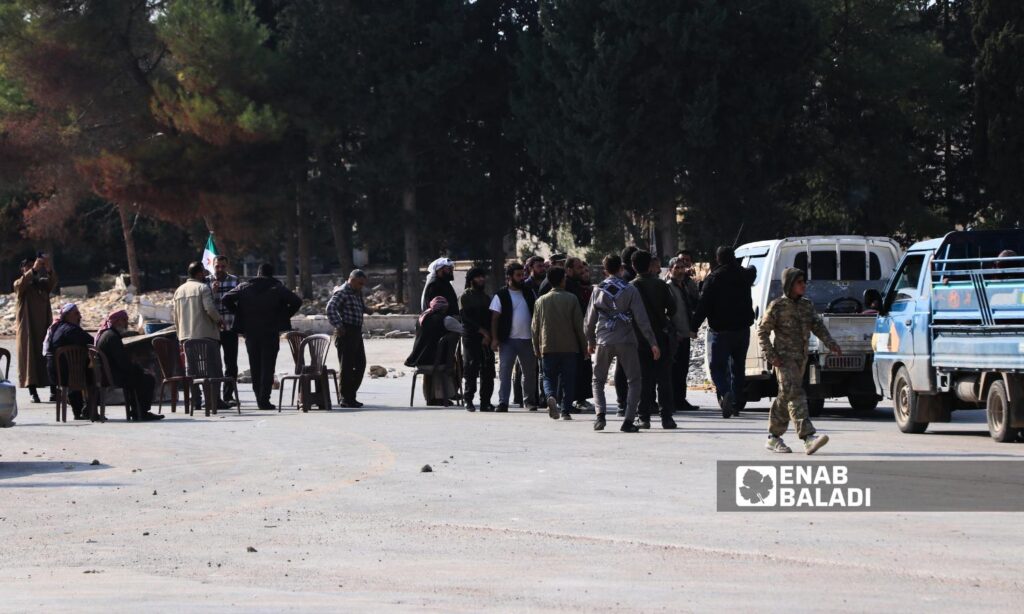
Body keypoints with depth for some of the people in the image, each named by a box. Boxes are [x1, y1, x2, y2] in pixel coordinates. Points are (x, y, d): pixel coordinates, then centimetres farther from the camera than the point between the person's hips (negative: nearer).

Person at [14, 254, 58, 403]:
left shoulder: (43, 284, 12)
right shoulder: (19, 285, 3)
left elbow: (53, 282, -9)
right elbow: (22, 283, -21)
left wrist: (49, 269, -28)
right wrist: (34, 270, -35)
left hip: (44, 328, 3)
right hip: (27, 329, -3)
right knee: (30, 359, -6)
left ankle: (53, 391, -7)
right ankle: (33, 392, -7)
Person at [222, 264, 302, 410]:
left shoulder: (245, 287, 5)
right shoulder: (277, 288, -1)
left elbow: (227, 298, -3)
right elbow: (296, 301, -10)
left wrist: (237, 314, 7)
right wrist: (286, 315, 2)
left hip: (250, 332, 2)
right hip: (271, 332, -2)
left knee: (255, 366, 12)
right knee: (267, 366, -2)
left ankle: (259, 398, 14)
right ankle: (264, 399, -9)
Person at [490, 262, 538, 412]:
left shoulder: (529, 294, 10)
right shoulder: (501, 296, -2)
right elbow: (494, 318, -4)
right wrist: (494, 339, -12)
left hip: (528, 339, 4)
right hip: (508, 340, -4)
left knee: (530, 372, 11)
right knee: (505, 370, -9)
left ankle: (530, 400, 24)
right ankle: (503, 402, -10)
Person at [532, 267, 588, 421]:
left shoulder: (541, 301, 4)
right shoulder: (571, 299, -3)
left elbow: (535, 327, 8)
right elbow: (579, 325, -4)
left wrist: (537, 349, 17)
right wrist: (584, 346, 5)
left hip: (548, 348, 1)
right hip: (569, 347, -1)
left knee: (549, 378, 7)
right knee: (568, 380, 6)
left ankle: (551, 396, -21)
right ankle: (566, 410, 1)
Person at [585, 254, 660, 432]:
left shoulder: (598, 291, 2)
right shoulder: (630, 290, -4)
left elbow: (590, 319, 7)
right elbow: (642, 319, -6)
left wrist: (590, 341, 21)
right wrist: (653, 343, -3)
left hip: (603, 342, 1)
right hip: (626, 342, -1)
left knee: (598, 380, 16)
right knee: (634, 381, 10)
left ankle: (600, 414, -6)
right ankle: (628, 421, -2)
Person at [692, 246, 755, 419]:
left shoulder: (714, 278, -11)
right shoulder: (743, 276, 6)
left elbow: (704, 305, -14)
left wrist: (694, 326, -11)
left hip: (721, 329, -5)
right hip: (742, 328, 5)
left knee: (717, 365, -3)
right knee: (738, 366, 15)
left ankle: (725, 393, -28)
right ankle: (736, 404, 19)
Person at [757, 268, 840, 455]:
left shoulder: (807, 306, 11)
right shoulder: (777, 306, -7)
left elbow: (818, 327, 10)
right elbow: (762, 331, -4)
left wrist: (831, 344, -5)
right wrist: (770, 355, -12)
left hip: (801, 358, 7)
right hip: (784, 358, -7)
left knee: (785, 397, 11)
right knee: (794, 394, -17)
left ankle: (774, 438, 21)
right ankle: (808, 437, -29)